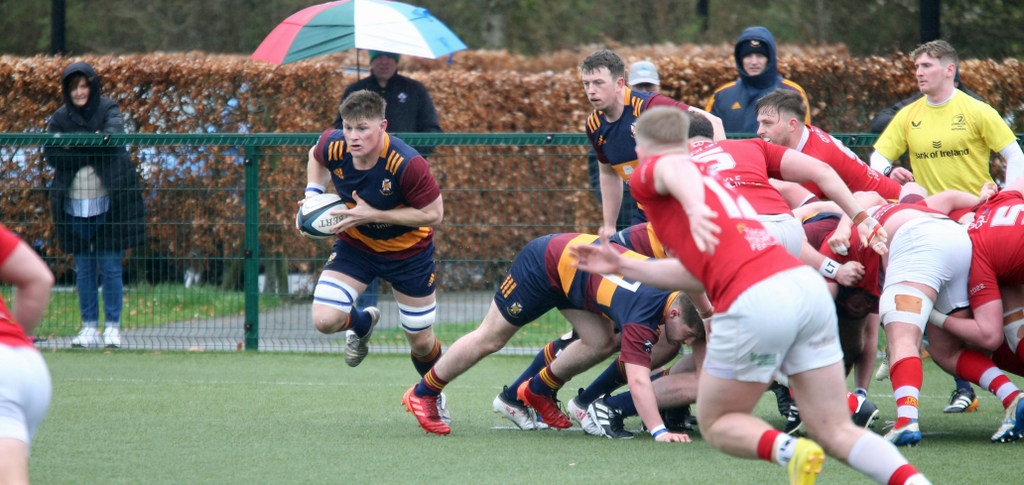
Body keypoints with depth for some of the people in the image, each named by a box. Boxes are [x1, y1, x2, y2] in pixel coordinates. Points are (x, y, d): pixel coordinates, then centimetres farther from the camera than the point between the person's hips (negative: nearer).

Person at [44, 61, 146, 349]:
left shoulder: (108, 110, 3)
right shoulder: (60, 118, 8)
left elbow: (113, 136, -16)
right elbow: (50, 154, -5)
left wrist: (74, 145, -24)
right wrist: (92, 148, -15)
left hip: (107, 203, -2)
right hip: (74, 205, 2)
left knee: (110, 266, -2)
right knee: (83, 269, 6)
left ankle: (112, 326, 5)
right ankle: (90, 327, 11)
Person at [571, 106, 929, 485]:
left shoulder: (649, 173, 13)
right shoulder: (714, 180, 35)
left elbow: (676, 170, -13)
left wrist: (695, 208, -34)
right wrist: (622, 266, 45)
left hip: (755, 303, -7)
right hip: (808, 284, 7)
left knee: (716, 424, 14)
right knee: (835, 431, 7)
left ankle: (788, 450, -15)